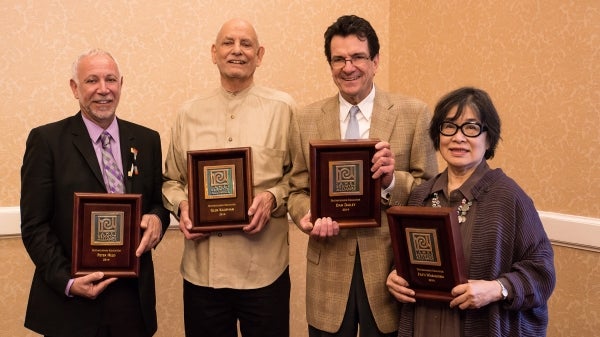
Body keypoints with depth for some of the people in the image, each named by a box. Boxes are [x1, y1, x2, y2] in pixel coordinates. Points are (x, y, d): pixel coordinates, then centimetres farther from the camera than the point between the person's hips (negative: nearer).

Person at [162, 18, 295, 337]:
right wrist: (181, 205, -4)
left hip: (264, 269, -2)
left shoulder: (282, 107, 1)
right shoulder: (189, 112, 9)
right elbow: (171, 180, 15)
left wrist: (273, 198, -14)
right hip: (202, 268, 2)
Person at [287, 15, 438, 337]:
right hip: (328, 268, 2)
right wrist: (308, 218, -12)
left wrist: (393, 180, -20)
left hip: (390, 266, -1)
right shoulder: (305, 120, 4)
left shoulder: (414, 114, -3)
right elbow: (298, 190, 9)